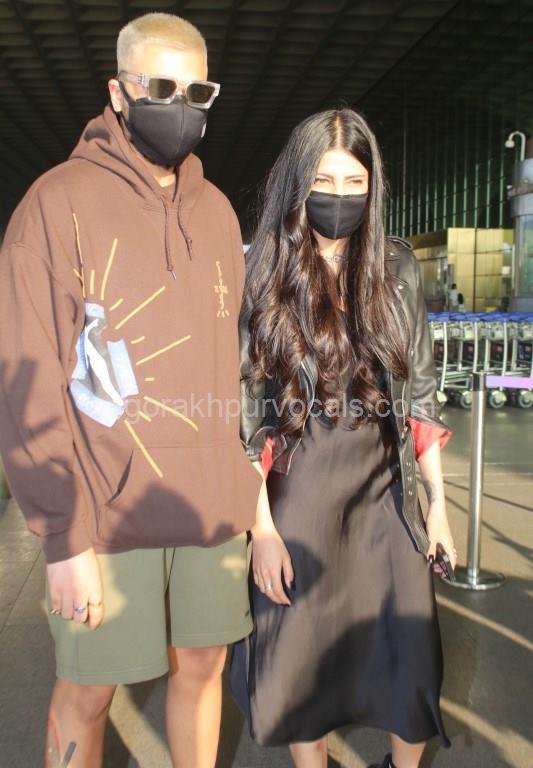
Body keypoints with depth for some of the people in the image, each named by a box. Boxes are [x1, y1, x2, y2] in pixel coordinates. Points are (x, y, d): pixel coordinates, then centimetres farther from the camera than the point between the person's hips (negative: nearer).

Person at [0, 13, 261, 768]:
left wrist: (247, 482, 10)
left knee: (201, 664, 17)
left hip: (214, 502, 5)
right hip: (108, 512, -4)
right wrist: (65, 534, -14)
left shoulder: (216, 210, 9)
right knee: (88, 689, 10)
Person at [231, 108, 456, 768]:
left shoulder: (396, 268, 3)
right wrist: (261, 527, -8)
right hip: (296, 496, -1)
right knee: (301, 662, 11)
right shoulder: (260, 274, -4)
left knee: (411, 667, 6)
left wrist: (438, 502, 5)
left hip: (384, 492, 2)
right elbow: (243, 407, -5)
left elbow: (420, 390, 6)